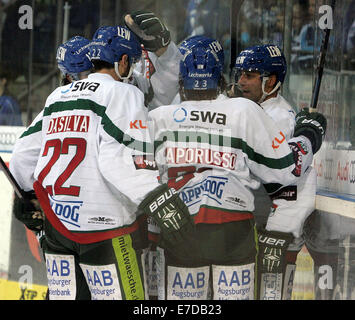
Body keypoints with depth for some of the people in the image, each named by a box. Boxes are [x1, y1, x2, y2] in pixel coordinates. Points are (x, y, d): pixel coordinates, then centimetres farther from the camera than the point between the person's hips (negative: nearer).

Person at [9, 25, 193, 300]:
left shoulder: (58, 96, 17)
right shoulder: (122, 94, -5)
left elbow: (24, 156, 18)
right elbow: (119, 159, -20)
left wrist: (29, 196, 35)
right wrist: (158, 198, -25)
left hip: (57, 223, 7)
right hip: (105, 227, -7)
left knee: (66, 296, 11)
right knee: (123, 295, -4)